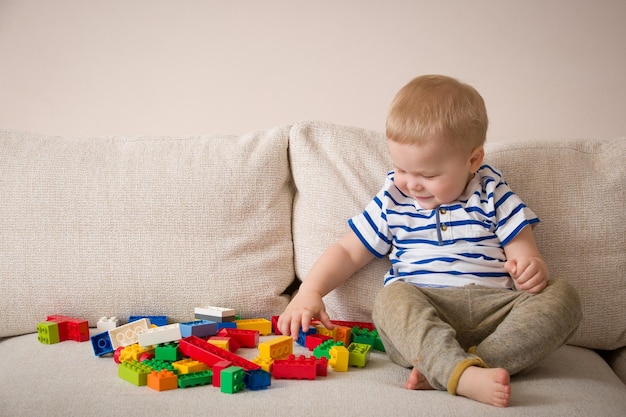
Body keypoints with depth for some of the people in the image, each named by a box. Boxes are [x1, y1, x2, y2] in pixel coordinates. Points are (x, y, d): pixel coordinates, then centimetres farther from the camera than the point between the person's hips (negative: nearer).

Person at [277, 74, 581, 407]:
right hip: (418, 316, 0)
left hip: (493, 307, 1)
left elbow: (524, 254, 8)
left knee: (562, 297, -25)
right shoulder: (392, 202, 13)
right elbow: (347, 252, 17)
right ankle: (465, 376, -53)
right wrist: (310, 292, 0)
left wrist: (532, 268, -17)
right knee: (391, 297, -31)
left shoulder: (493, 195, 10)